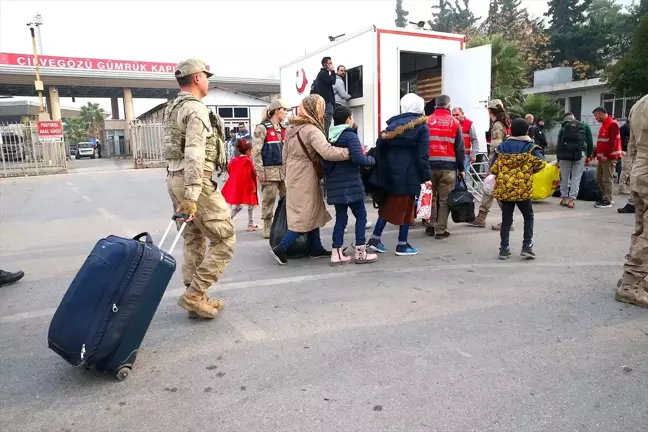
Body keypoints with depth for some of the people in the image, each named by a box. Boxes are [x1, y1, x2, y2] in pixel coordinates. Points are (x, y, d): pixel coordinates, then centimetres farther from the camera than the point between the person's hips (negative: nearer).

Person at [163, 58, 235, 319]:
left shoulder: (172, 108, 17)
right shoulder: (196, 109, -13)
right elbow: (194, 153, -24)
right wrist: (192, 196, -30)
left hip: (174, 178, 10)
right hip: (195, 180, -10)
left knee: (194, 240, 14)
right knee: (224, 239, -3)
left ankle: (195, 298, 20)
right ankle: (194, 295, -3)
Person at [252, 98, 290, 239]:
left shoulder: (283, 129, 14)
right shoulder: (263, 128, -8)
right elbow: (256, 151, -13)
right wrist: (260, 170, -16)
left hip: (283, 169, 7)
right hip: (269, 170, -7)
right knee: (268, 200, 0)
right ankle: (268, 229, 10)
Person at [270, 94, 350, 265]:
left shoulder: (292, 129, 10)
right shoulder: (312, 130, -17)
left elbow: (285, 155, 16)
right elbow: (327, 152, -31)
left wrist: (288, 175, 23)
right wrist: (351, 151, -26)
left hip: (295, 176, 9)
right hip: (305, 178, -9)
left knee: (312, 212, 15)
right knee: (306, 215, 0)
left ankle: (316, 249, 22)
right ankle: (281, 249, 1)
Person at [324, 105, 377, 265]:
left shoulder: (330, 137, 11)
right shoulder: (350, 136, -11)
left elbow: (325, 161, 8)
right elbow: (358, 158, -22)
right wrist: (372, 160, -5)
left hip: (335, 185, 7)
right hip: (350, 184, -7)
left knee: (341, 218, 11)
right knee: (361, 215, 5)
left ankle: (337, 254, 10)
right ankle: (360, 252, 6)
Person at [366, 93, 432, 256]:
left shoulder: (393, 123, 9)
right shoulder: (421, 126, -3)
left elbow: (380, 145, 5)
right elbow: (422, 154, -10)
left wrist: (381, 169, 9)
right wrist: (426, 176, -7)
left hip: (389, 172, 5)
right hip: (408, 174, -4)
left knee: (388, 205, 15)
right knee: (405, 208, 5)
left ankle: (375, 238, 14)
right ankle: (402, 245, 11)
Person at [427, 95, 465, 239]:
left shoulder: (427, 121, 4)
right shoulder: (454, 122, 1)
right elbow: (459, 148, 1)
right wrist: (461, 169, 7)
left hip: (430, 165, 2)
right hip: (448, 167, -2)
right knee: (444, 199, 4)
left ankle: (430, 227, 19)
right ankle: (440, 230, 5)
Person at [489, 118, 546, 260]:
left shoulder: (502, 147, 4)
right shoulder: (530, 147, -2)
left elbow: (493, 168, 0)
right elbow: (540, 164, -13)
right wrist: (529, 171, 6)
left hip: (504, 189, 2)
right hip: (523, 189, -2)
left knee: (506, 219, 9)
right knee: (528, 217, 14)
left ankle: (504, 248, 10)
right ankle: (527, 246, 8)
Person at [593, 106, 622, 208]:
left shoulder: (612, 124, -12)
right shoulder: (603, 125, 19)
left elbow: (612, 142, -20)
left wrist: (606, 155, -24)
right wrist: (596, 154, 16)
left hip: (609, 157, -10)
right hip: (602, 157, 10)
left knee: (607, 179, -6)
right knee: (599, 178, 12)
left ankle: (607, 201, -1)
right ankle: (606, 197, 22)